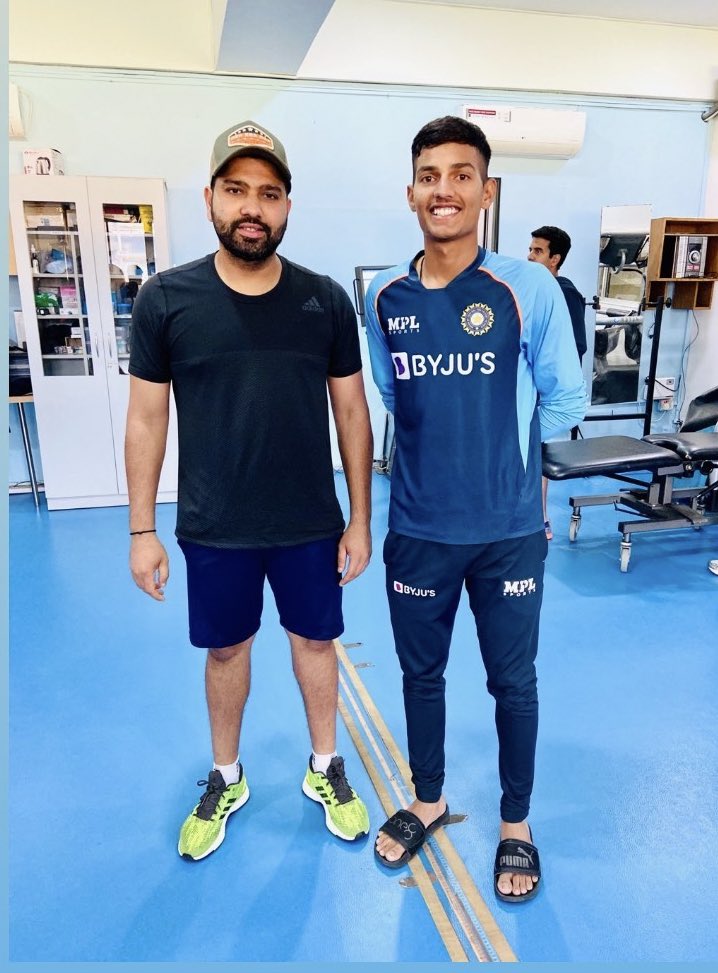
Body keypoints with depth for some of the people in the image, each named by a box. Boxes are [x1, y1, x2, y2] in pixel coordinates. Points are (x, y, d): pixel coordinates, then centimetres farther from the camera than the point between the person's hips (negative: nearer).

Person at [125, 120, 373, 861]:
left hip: (310, 525, 1)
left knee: (315, 641, 16)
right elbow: (147, 418, -2)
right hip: (212, 530, 0)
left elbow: (351, 412, -1)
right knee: (225, 649, 17)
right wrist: (141, 530, -2)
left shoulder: (326, 301, -5)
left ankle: (325, 768, 42)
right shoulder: (165, 299, -7)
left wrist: (360, 520, -1)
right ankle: (225, 780, 42)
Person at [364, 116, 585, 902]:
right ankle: (428, 801, 45)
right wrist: (447, 443, 9)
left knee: (512, 681, 14)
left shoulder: (529, 290, -11)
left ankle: (515, 824, 40)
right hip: (417, 529, 3)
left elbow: (563, 401, 0)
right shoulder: (383, 296, -1)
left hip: (509, 530, -2)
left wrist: (498, 444, 7)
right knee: (420, 673, 18)